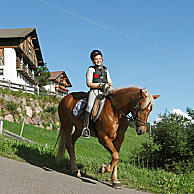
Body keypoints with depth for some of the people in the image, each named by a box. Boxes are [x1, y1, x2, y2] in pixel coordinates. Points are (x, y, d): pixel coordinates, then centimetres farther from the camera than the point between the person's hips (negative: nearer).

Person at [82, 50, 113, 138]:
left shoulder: (105, 69, 21)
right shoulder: (91, 69, 7)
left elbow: (110, 82, 22)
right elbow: (89, 83, -2)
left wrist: (109, 87, -1)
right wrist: (100, 85, -13)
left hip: (104, 92, 5)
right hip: (94, 91, -5)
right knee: (89, 106, -27)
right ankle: (85, 127, -26)